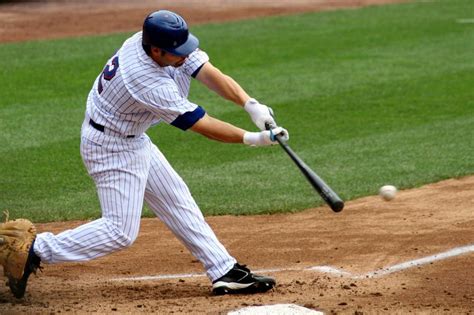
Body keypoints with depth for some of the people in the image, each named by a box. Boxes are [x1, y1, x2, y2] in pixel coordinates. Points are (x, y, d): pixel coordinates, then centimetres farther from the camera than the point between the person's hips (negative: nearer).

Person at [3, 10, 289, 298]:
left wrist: (251, 105, -31)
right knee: (121, 231, -8)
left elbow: (211, 74, -18)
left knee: (176, 199, 13)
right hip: (112, 147, -10)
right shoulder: (149, 82, -35)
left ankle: (225, 272, 19)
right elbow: (201, 125, -29)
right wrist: (253, 139, -28)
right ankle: (37, 252, -1)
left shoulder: (156, 40, -14)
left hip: (132, 139, 10)